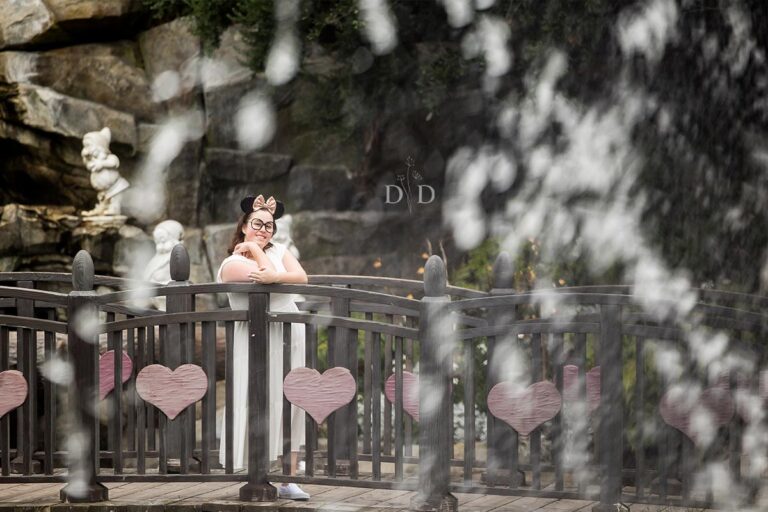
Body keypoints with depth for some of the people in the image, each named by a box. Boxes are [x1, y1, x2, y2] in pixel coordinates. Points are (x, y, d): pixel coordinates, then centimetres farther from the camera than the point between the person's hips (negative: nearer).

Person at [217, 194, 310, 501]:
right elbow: (267, 274, -16)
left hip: (292, 335, 5)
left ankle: (289, 480, 4)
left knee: (293, 406, 2)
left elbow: (301, 277, -3)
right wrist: (255, 249, -3)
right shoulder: (233, 263, -2)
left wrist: (274, 278, -19)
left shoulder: (279, 250, 14)